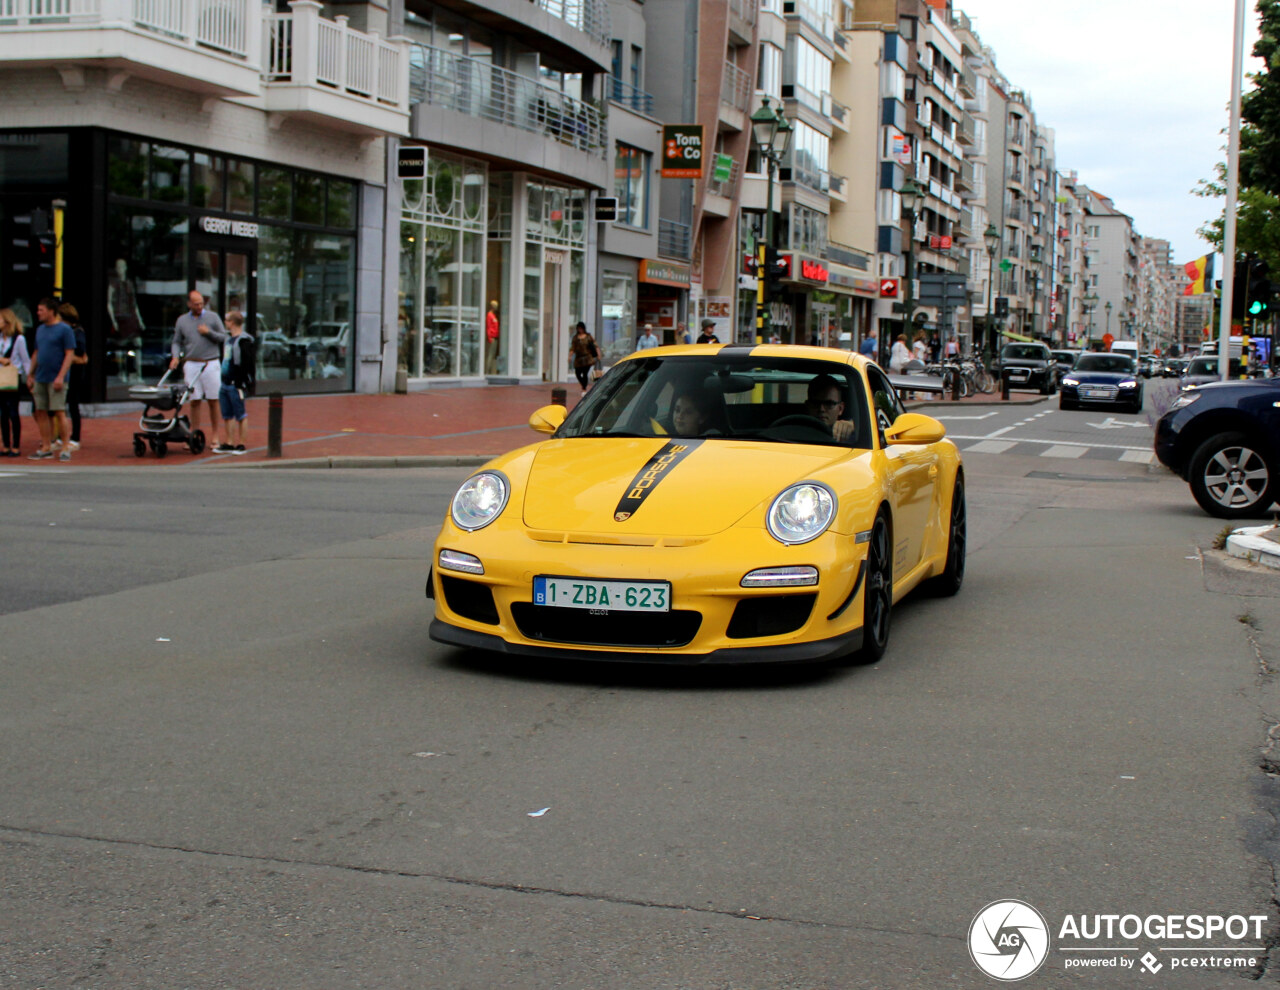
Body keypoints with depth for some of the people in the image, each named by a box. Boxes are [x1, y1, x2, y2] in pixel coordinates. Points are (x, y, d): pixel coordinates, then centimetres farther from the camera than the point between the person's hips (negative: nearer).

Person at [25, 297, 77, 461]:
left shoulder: (64, 329, -6)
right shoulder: (40, 329, 15)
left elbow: (70, 354, -11)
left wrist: (61, 377, -17)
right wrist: (30, 375, 17)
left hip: (56, 379, -7)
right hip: (40, 379, 7)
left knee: (59, 413, -8)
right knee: (40, 412, 5)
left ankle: (66, 448, -2)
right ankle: (46, 448, 11)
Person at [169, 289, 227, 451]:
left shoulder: (213, 317, 5)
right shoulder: (182, 320, 10)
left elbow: (223, 337, 3)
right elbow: (177, 342, 13)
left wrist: (209, 332, -11)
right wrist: (175, 357, -4)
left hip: (211, 363, -1)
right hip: (191, 364, 1)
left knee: (213, 401, 0)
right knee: (194, 401, 0)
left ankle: (216, 436, 5)